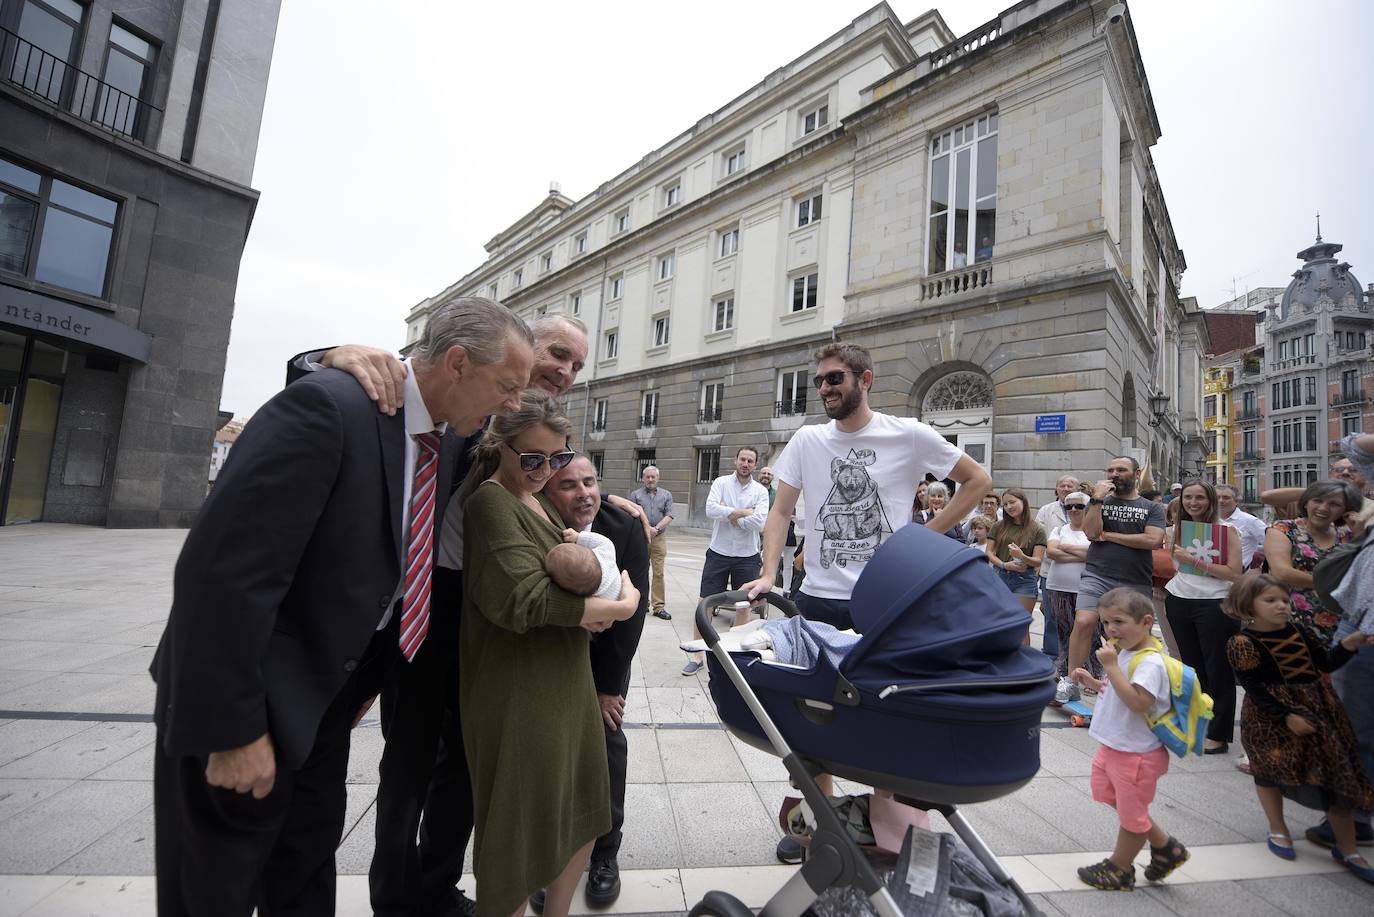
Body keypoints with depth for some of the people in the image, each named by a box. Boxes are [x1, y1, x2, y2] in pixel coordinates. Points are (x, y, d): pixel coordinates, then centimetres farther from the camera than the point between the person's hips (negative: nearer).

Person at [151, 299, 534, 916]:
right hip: (244, 699, -7)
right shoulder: (328, 407, -27)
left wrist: (367, 677, 14)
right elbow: (222, 571, -28)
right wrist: (235, 727, -22)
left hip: (331, 692, 7)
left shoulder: (448, 437, -2)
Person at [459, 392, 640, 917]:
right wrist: (618, 607, -17)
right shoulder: (492, 500, -16)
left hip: (565, 679, 8)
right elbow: (523, 595, -26)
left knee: (582, 818, 21)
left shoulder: (539, 499, 10)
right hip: (519, 692, -8)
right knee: (521, 832, 10)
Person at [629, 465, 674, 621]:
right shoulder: (636, 494, 8)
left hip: (659, 538, 0)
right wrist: (646, 528, -14)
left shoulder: (666, 495, 11)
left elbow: (669, 516, 3)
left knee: (659, 573, -2)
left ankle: (659, 606, 1)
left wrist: (656, 528, -12)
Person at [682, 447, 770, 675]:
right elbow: (711, 510, -18)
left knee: (743, 606, 12)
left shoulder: (760, 491, -1)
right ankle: (697, 655, 14)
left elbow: (759, 523, -16)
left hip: (747, 557, 1)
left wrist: (729, 514, -13)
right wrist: (743, 512, -16)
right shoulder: (721, 482, -2)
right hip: (718, 553, 0)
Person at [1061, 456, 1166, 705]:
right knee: (1083, 622, -17)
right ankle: (1071, 683, -8)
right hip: (1097, 575, -1)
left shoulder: (1152, 508, 10)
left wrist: (1108, 536, -5)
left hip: (1135, 582, 1)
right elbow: (1091, 532, -5)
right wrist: (1097, 499, -9)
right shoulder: (1099, 502, 12)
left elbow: (1153, 540, -7)